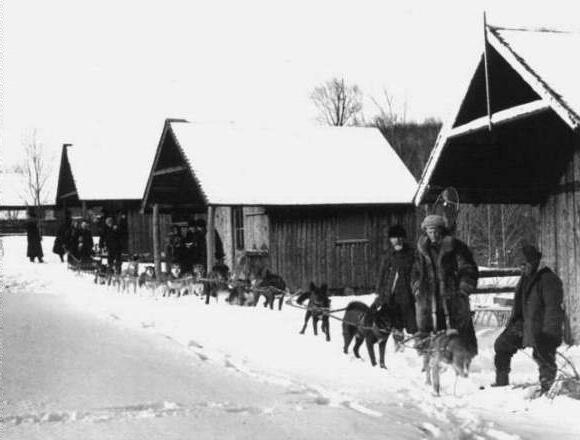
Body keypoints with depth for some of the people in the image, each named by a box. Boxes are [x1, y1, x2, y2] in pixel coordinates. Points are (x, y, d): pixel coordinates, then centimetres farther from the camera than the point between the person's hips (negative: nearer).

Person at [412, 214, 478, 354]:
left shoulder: (454, 246, -1)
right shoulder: (422, 248, 13)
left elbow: (468, 270, 0)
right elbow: (416, 271, 22)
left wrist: (464, 289, -9)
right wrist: (417, 288, 10)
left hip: (452, 298, -4)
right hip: (428, 299, 4)